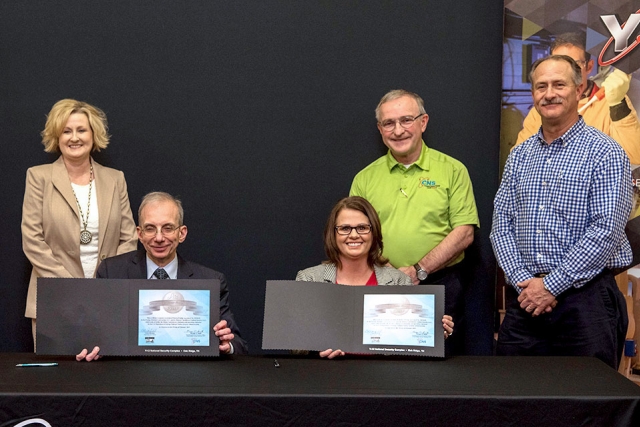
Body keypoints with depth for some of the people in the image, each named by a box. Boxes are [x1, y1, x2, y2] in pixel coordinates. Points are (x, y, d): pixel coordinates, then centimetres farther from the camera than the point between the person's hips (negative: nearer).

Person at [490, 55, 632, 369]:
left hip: (584, 298, -4)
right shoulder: (519, 155, 12)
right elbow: (501, 225, 8)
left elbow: (606, 231, -14)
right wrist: (523, 281, -8)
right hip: (524, 297, 5)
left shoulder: (604, 152, -5)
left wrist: (551, 286, -14)